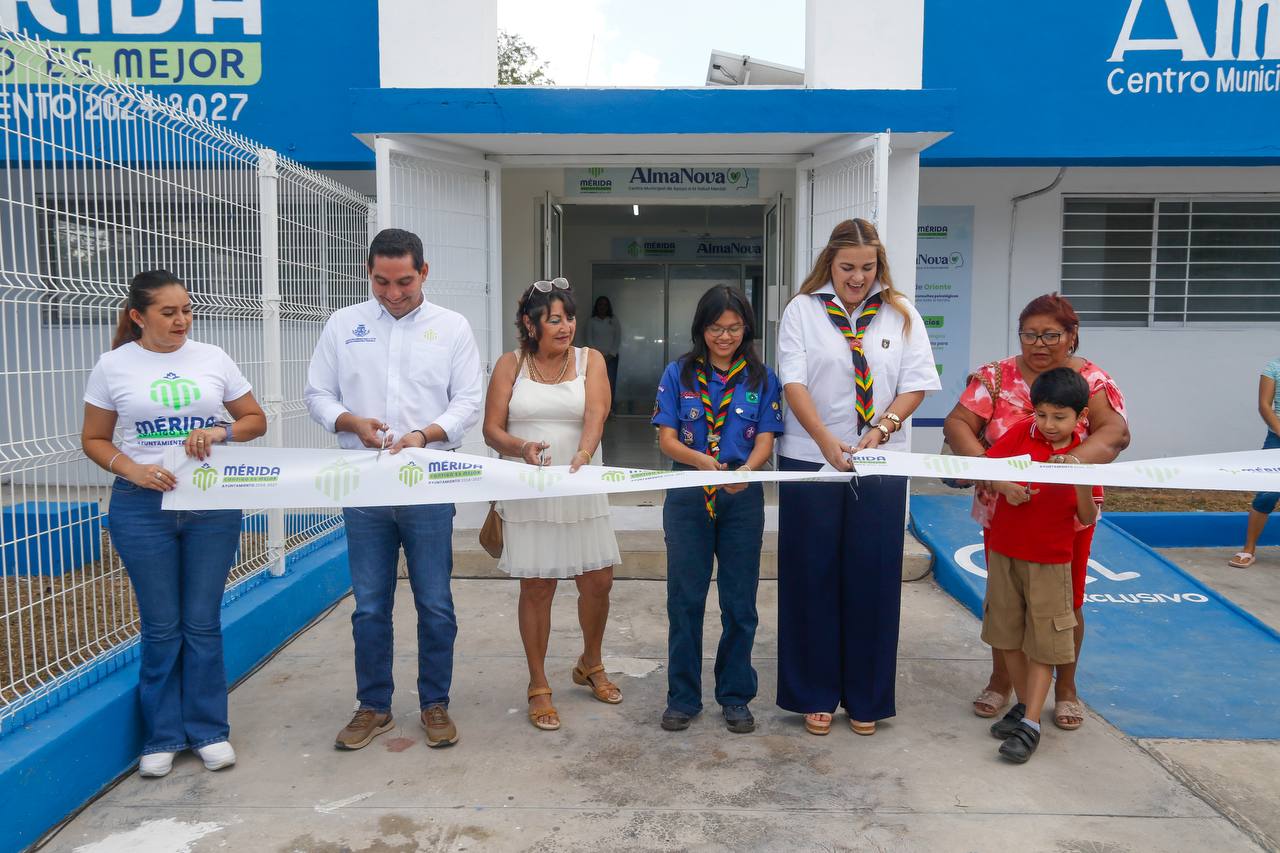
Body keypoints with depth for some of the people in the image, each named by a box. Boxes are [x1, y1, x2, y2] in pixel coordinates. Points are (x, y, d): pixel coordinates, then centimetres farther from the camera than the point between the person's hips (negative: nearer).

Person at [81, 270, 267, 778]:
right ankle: (163, 736, 23)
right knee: (160, 627, 7)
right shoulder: (114, 365, 0)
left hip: (213, 506, 1)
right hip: (142, 508, -1)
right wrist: (132, 470, -13)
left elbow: (256, 420, 8)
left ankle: (209, 730, 21)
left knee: (203, 623, 7)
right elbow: (93, 439, 5)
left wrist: (222, 432, -12)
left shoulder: (212, 358, 3)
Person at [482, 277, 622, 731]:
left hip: (581, 490, 2)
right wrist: (521, 448, -22)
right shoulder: (511, 364, 2)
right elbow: (492, 429, -1)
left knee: (598, 581, 7)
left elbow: (595, 415, -12)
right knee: (536, 587, 2)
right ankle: (538, 686, 19)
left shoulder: (589, 360, 3)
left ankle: (590, 665, 34)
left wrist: (582, 456, -32)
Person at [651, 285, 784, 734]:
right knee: (685, 599, 5)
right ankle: (683, 697, 20)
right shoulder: (679, 373, 2)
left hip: (742, 499, 1)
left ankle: (736, 696, 23)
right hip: (688, 499, 0)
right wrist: (703, 461, -23)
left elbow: (765, 440, -1)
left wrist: (745, 470, -23)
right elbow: (667, 439, -3)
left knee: (740, 603, 8)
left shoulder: (761, 378, 4)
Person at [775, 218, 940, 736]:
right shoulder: (802, 310, 0)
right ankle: (815, 694, 18)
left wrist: (880, 430, -16)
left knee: (872, 578, 6)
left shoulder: (900, 314, 6)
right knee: (813, 578, 5)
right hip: (811, 461, -1)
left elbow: (916, 384, 1)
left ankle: (865, 698, 20)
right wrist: (826, 440, -22)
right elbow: (793, 383, -9)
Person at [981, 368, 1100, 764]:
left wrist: (1081, 482, -25)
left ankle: (1030, 724, 5)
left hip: (1050, 561, -2)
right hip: (1003, 552, 3)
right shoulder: (1020, 434, -3)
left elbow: (1088, 518, -8)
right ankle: (1024, 705, 29)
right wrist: (1002, 485, -20)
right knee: (1008, 636, 13)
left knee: (1043, 642, 0)